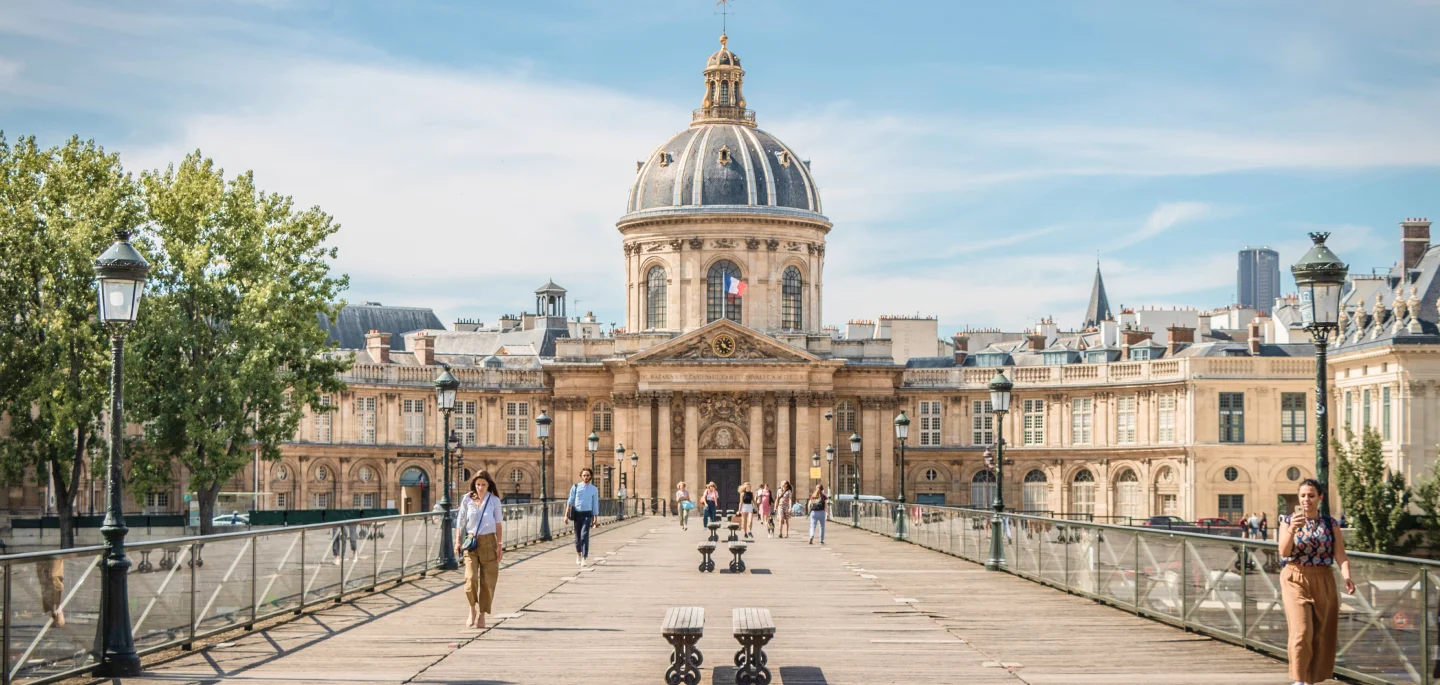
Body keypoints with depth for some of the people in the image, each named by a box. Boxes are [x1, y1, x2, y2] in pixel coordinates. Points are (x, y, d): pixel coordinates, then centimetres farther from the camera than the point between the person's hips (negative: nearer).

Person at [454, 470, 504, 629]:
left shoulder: (494, 501, 3)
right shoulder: (467, 499, 3)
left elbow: (498, 524, 5)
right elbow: (460, 522, 9)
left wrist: (500, 544, -1)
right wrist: (458, 542, 2)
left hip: (488, 541, 1)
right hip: (471, 542, 0)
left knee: (487, 580, 0)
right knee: (471, 578, -15)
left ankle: (481, 615, 12)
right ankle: (472, 610, 5)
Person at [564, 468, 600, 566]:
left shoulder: (594, 490, 4)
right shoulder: (575, 487, 1)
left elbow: (595, 505, 8)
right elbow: (570, 501, 0)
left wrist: (595, 519, 7)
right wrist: (566, 515, -8)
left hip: (587, 515, -1)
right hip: (577, 514, 1)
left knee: (585, 536, -17)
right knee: (578, 536, 11)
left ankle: (584, 559, -19)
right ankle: (578, 555, 39)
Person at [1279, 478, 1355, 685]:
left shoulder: (1331, 524, 6)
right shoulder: (1288, 521, 2)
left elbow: (1340, 555, -2)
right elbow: (1284, 552, -9)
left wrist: (1346, 577, -20)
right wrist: (1292, 529, -26)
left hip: (1323, 582, 3)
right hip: (1295, 580, -3)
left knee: (1321, 633, 4)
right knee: (1302, 631, -14)